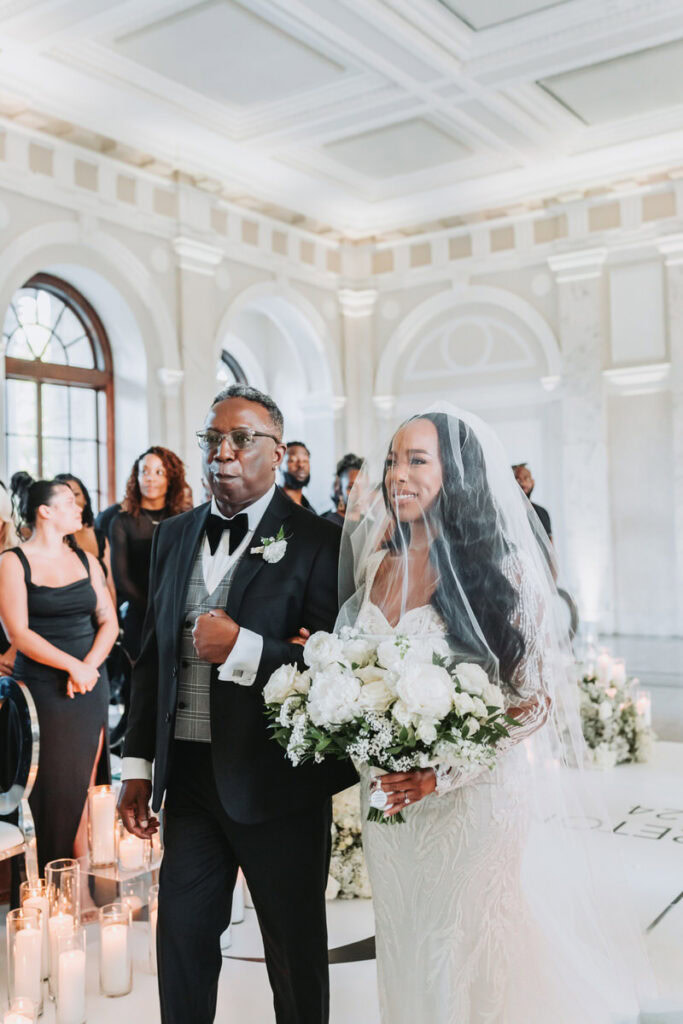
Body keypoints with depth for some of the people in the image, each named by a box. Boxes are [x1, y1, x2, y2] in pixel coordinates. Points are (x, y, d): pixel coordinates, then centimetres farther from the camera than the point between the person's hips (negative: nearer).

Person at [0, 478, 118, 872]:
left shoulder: (86, 560, 11)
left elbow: (109, 622, 7)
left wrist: (89, 666, -9)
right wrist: (72, 665, -18)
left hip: (89, 689, 4)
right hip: (42, 690, -4)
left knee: (84, 787, 6)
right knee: (50, 790, 0)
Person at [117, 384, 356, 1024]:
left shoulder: (315, 542, -11)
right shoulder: (174, 537, 8)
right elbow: (152, 655, 12)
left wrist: (242, 649, -23)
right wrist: (138, 765, 10)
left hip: (278, 785, -4)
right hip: (190, 778, 5)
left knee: (295, 951, 15)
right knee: (181, 941, 15)